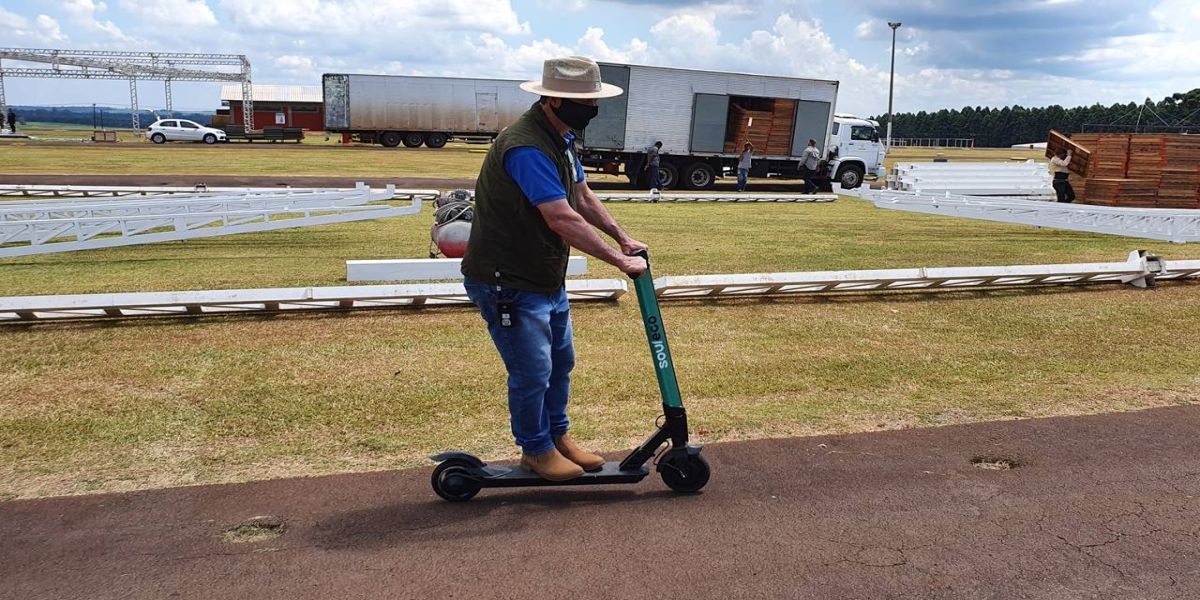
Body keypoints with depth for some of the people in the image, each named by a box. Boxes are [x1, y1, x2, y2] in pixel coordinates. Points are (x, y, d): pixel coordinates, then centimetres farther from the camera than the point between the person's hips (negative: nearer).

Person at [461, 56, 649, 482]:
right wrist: (619, 261, -30)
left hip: (547, 279, 10)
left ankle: (558, 436, 36)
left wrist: (621, 237, 5)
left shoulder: (561, 137, 6)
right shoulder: (526, 146, -28)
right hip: (507, 283, -10)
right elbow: (562, 219, -34)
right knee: (533, 371, -1)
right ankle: (536, 450, 21)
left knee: (560, 361, 18)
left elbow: (582, 196, 15)